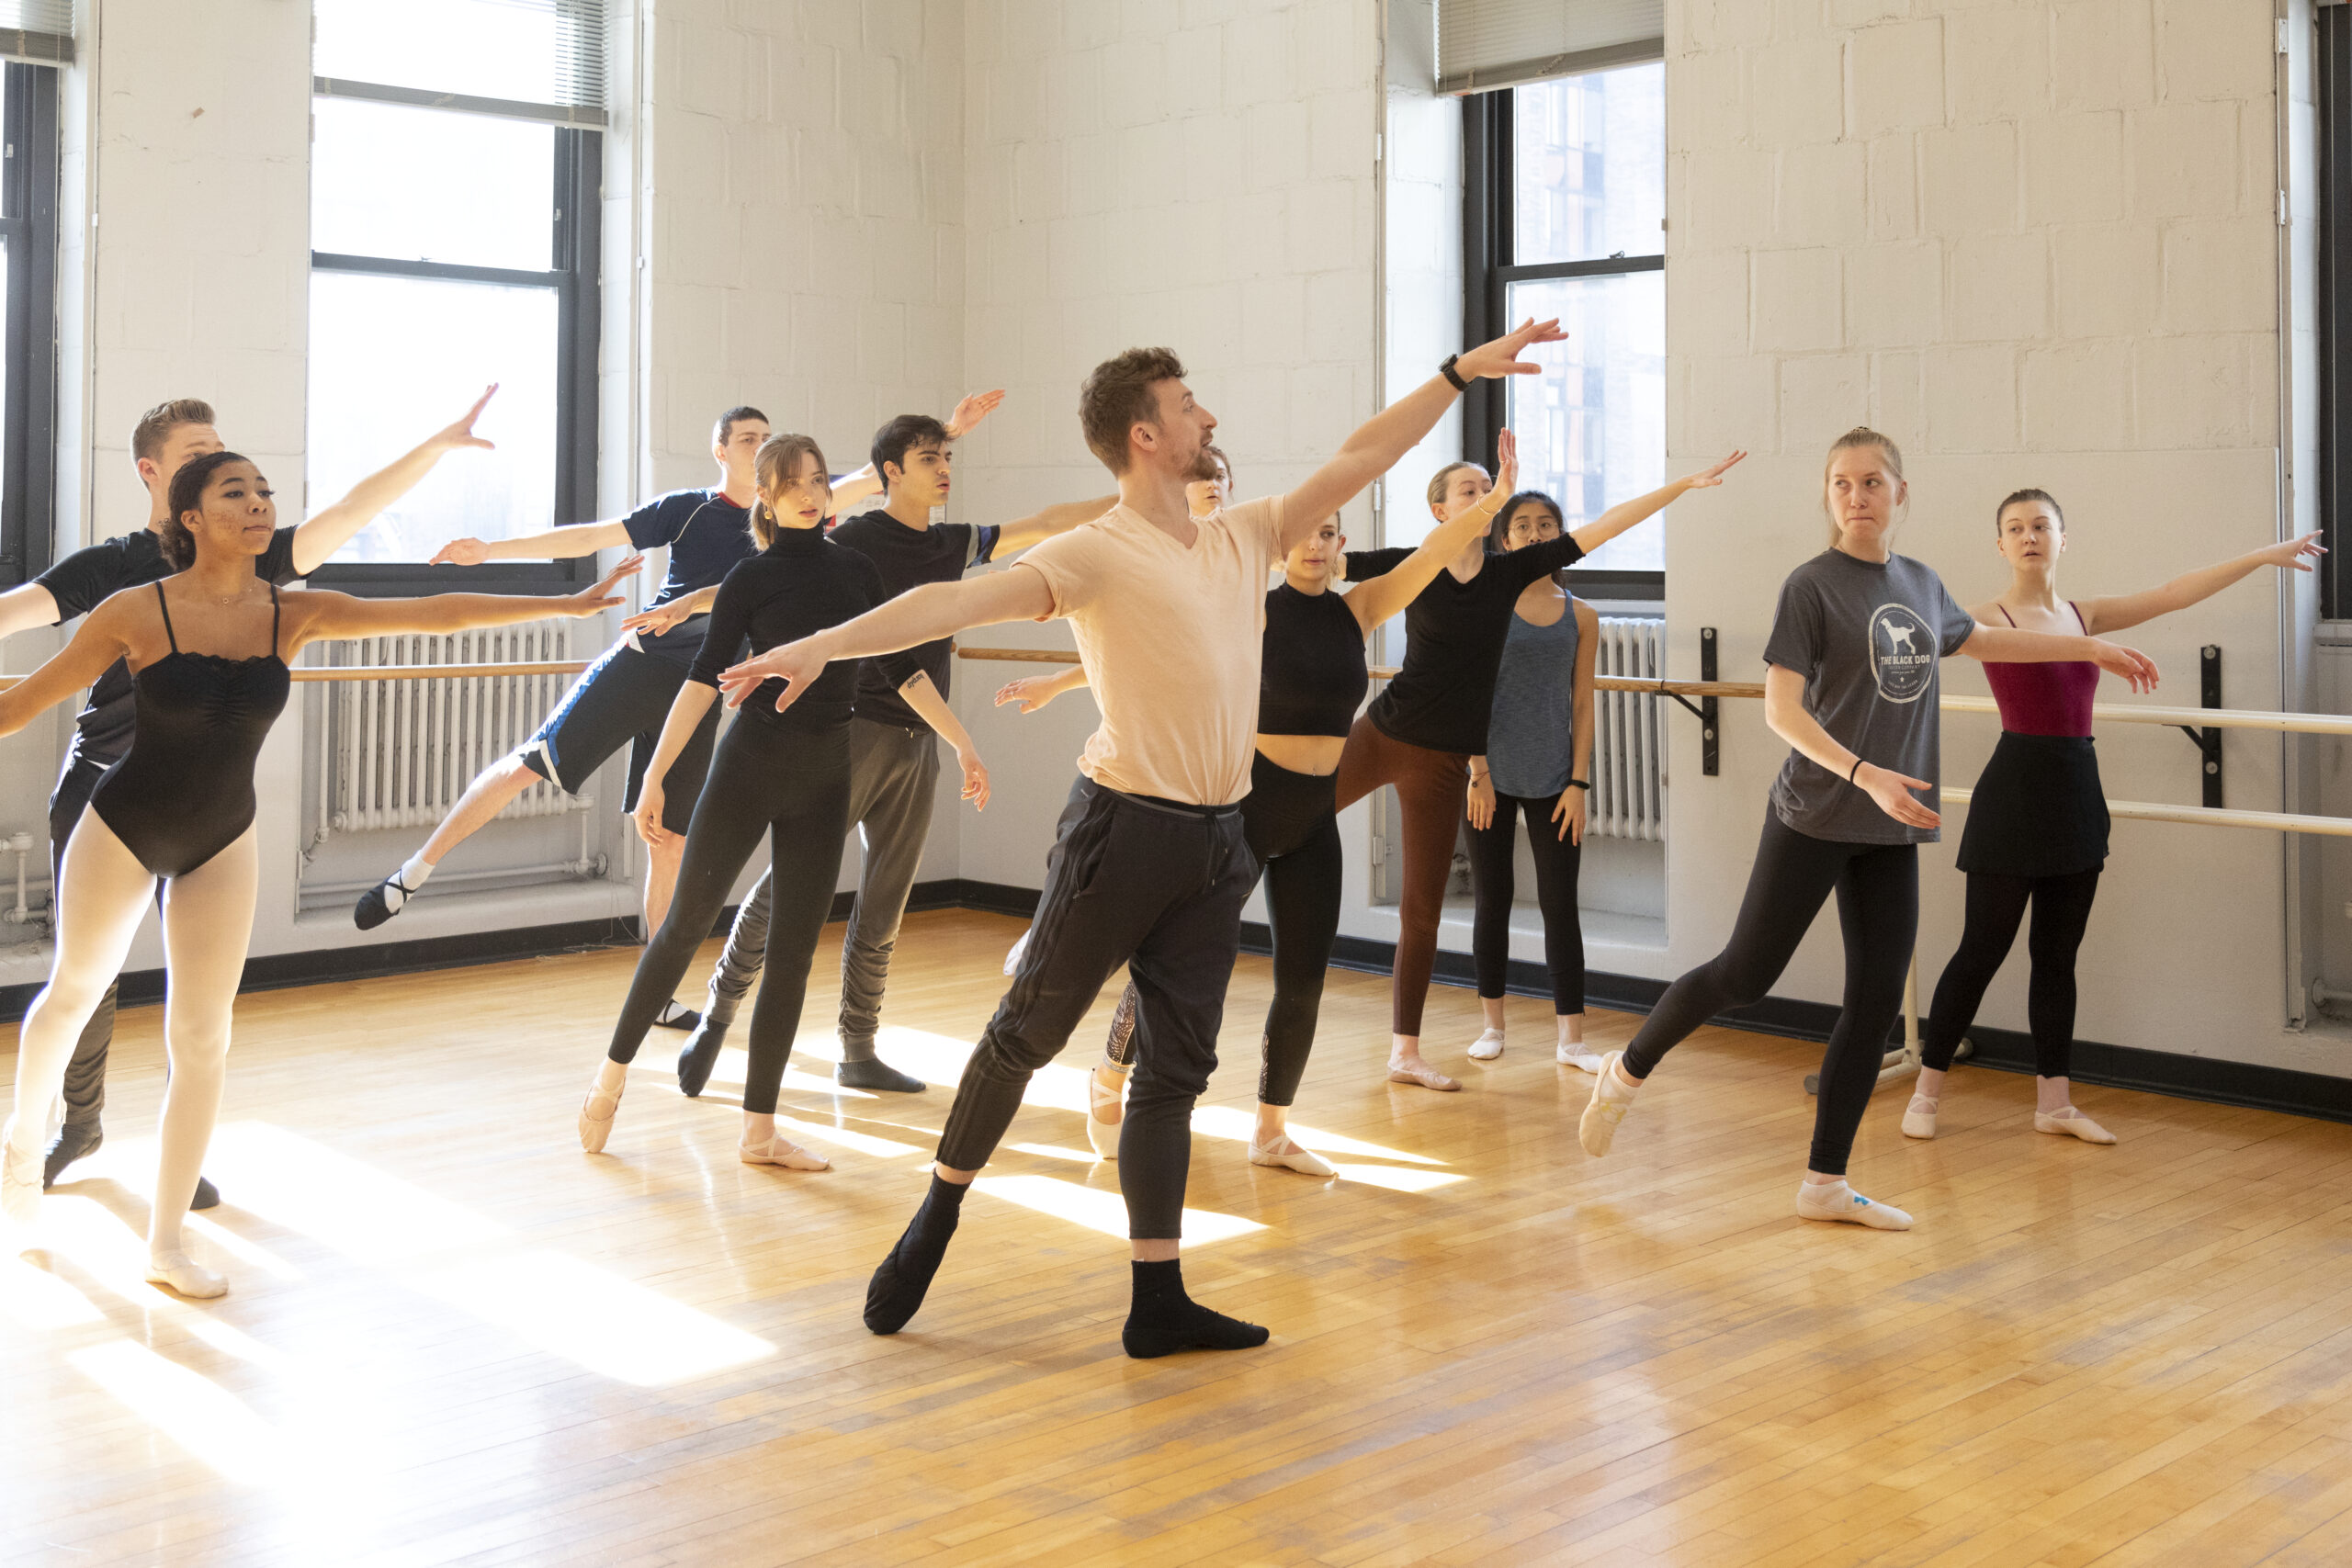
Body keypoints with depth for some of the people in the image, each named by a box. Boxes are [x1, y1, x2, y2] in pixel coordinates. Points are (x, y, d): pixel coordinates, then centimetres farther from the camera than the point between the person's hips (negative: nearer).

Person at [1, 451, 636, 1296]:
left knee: (203, 1039, 2)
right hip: (122, 830, -2)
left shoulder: (293, 614, -10)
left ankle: (166, 1244, 15)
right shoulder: (138, 612, -18)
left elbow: (438, 613, -11)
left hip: (222, 845, 3)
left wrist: (568, 603, -13)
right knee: (76, 990, 18)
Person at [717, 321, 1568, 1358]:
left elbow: (1361, 458, 18)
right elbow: (961, 599, -21)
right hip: (1124, 829, -6)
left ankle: (1157, 1300, 14)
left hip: (1217, 844, 6)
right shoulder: (1097, 554, -9)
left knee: (1176, 1071, 8)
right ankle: (936, 1215, 27)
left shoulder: (1244, 539, 12)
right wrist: (825, 644, -33)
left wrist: (1462, 372, 18)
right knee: (1027, 1035, 6)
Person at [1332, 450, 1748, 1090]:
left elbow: (1602, 527, 1)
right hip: (1382, 735, -2)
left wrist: (1683, 485, -1)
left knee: (1421, 911, 6)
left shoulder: (1512, 571, 2)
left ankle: (1405, 1053, 15)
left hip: (1443, 762, 2)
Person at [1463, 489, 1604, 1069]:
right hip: (1493, 776, -1)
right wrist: (1479, 773, -8)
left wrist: (1579, 783, -1)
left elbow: (1582, 705, 5)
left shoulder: (1580, 617, 6)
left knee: (1560, 905, 1)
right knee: (1492, 901, 7)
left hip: (1555, 781, 1)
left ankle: (1570, 1038, 6)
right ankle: (1493, 1025, 19)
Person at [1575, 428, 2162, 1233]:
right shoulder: (1812, 585, -9)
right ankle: (1627, 1069, 22)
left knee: (1877, 1000, 4)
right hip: (1814, 817, -6)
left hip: (1891, 830, 6)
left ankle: (1826, 1182, 12)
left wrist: (2090, 646, 33)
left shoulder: (1922, 584, 10)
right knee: (1747, 971, -3)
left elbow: (1977, 640, 31)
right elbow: (1781, 709, -16)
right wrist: (1866, 775, -27)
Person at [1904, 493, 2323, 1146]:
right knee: (1982, 950, -1)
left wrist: (2264, 555, 12)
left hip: (2076, 796, 6)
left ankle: (2054, 1101, 17)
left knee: (2057, 955, 10)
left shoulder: (2082, 616, 12)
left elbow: (2173, 594, 13)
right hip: (2015, 788, -6)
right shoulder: (1989, 618, -4)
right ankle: (1927, 1092, 10)